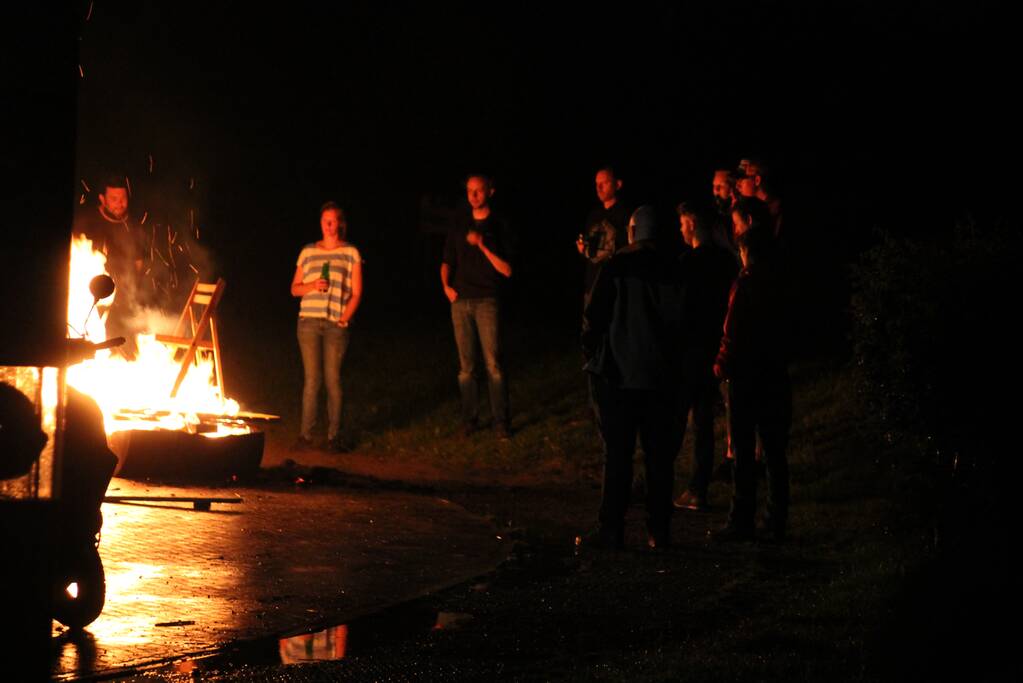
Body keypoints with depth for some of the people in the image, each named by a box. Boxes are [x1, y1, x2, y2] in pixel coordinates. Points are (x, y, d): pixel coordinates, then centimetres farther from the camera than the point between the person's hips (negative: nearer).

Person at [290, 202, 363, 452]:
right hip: (309, 321, 2)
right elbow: (295, 288, 15)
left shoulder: (350, 253, 6)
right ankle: (306, 434, 2)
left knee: (333, 380, -3)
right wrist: (312, 286, -5)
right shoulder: (308, 252, 12)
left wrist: (344, 318, -7)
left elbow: (356, 293, 4)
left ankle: (334, 436, 2)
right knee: (312, 379, -2)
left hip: (336, 324, -2)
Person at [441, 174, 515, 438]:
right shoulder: (459, 223, 11)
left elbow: (507, 270, -4)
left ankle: (501, 422, -4)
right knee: (466, 365, 4)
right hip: (461, 301, 3)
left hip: (487, 300, -3)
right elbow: (447, 261, 19)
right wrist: (446, 285, 1)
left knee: (493, 364, -8)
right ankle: (469, 419, 11)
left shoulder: (499, 226, 1)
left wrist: (483, 246, -14)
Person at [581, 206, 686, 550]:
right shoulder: (674, 270, 0)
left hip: (618, 374, -3)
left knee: (617, 454, 1)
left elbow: (594, 317, -9)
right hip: (663, 376, 3)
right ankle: (659, 531, 11)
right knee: (660, 455, 8)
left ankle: (612, 530, 1)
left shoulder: (616, 268, -9)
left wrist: (591, 353, 5)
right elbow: (686, 321, 5)